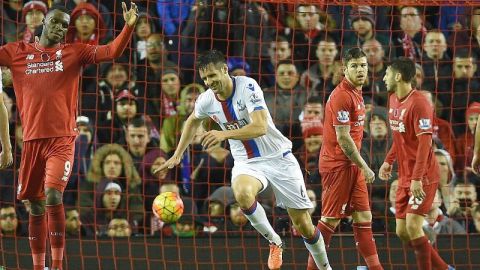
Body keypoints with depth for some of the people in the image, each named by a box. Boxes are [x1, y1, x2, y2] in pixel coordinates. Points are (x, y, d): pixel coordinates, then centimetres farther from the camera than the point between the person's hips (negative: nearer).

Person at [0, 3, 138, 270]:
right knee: (36, 206, 8)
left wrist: (129, 27, -19)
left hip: (61, 139, -3)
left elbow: (111, 52, -4)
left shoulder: (75, 52, 5)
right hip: (32, 138, 3)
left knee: (53, 196, -20)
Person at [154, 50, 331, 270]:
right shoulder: (206, 100, -5)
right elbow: (193, 121, 19)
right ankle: (274, 242, -11)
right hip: (246, 162, 3)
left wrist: (225, 134, -43)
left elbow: (260, 127, -32)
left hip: (278, 158, -3)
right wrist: (177, 155, 17)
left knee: (303, 225, -2)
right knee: (242, 194, -34)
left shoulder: (247, 87, -21)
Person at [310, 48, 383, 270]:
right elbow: (343, 138, -19)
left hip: (352, 165, 9)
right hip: (338, 165, -9)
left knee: (363, 217, 8)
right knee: (330, 218, -4)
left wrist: (361, 166, 17)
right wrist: (364, 167, -15)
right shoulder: (342, 96, -17)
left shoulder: (356, 93, 13)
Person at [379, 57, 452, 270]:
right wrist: (389, 161, 17)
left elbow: (424, 143, -22)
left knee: (413, 226, -17)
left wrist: (417, 178, -26)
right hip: (405, 178, 9)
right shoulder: (394, 100, 11)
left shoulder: (419, 103, -17)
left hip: (422, 178, -9)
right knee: (402, 232, 6)